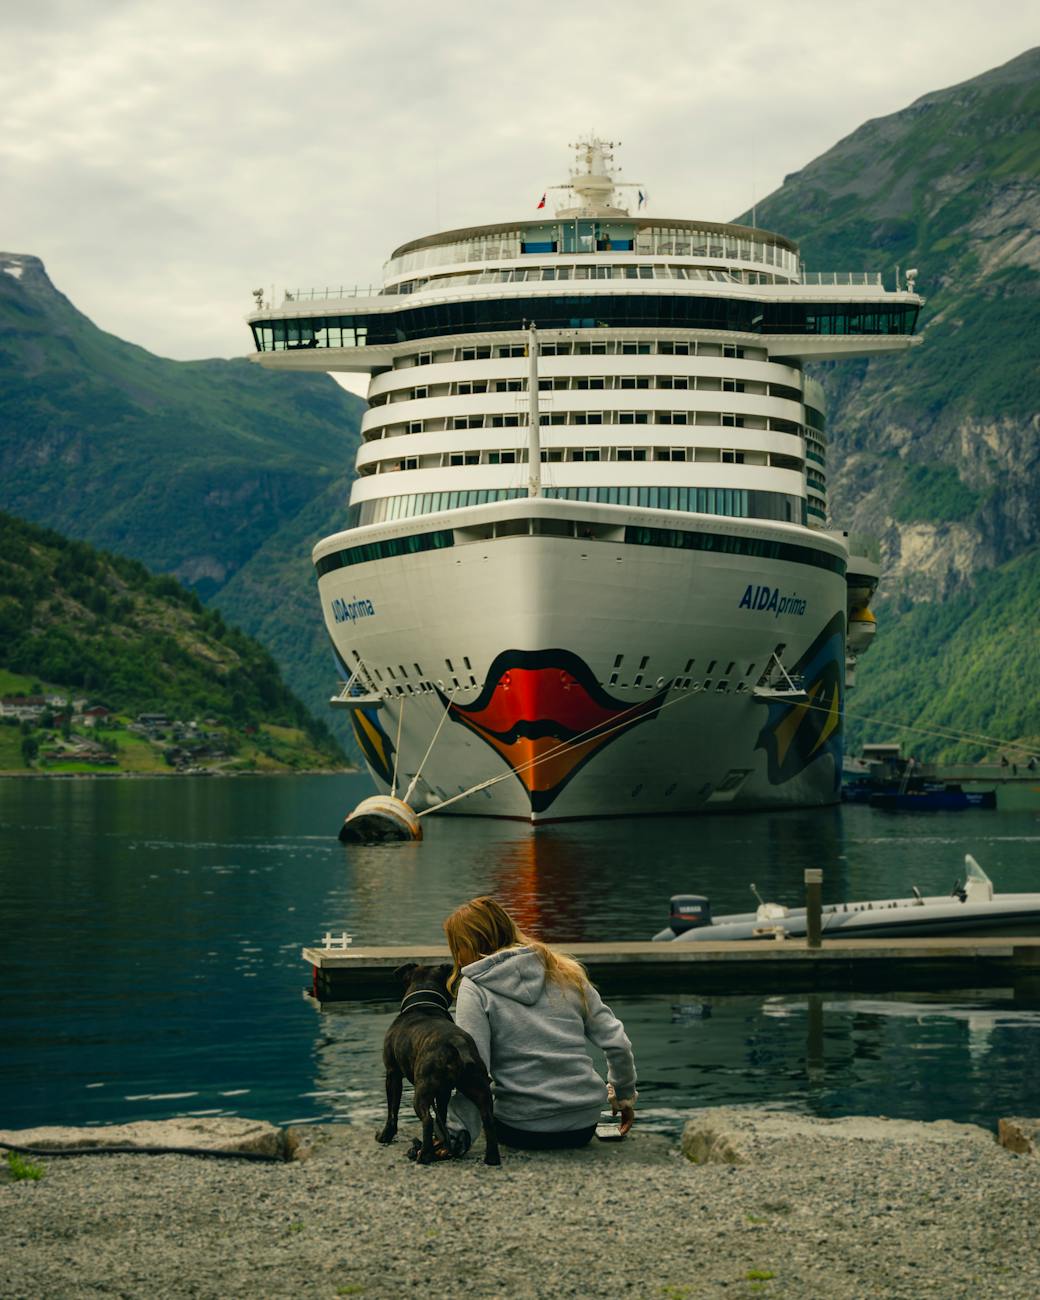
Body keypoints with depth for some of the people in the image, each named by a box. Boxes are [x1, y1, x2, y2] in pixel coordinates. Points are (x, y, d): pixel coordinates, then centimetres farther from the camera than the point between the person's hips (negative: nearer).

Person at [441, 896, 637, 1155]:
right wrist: (624, 1095, 22)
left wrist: (456, 1136, -16)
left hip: (523, 1131, -4)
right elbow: (617, 1043, 6)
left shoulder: (475, 988, -7)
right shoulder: (567, 974, 7)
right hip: (584, 1126, 4)